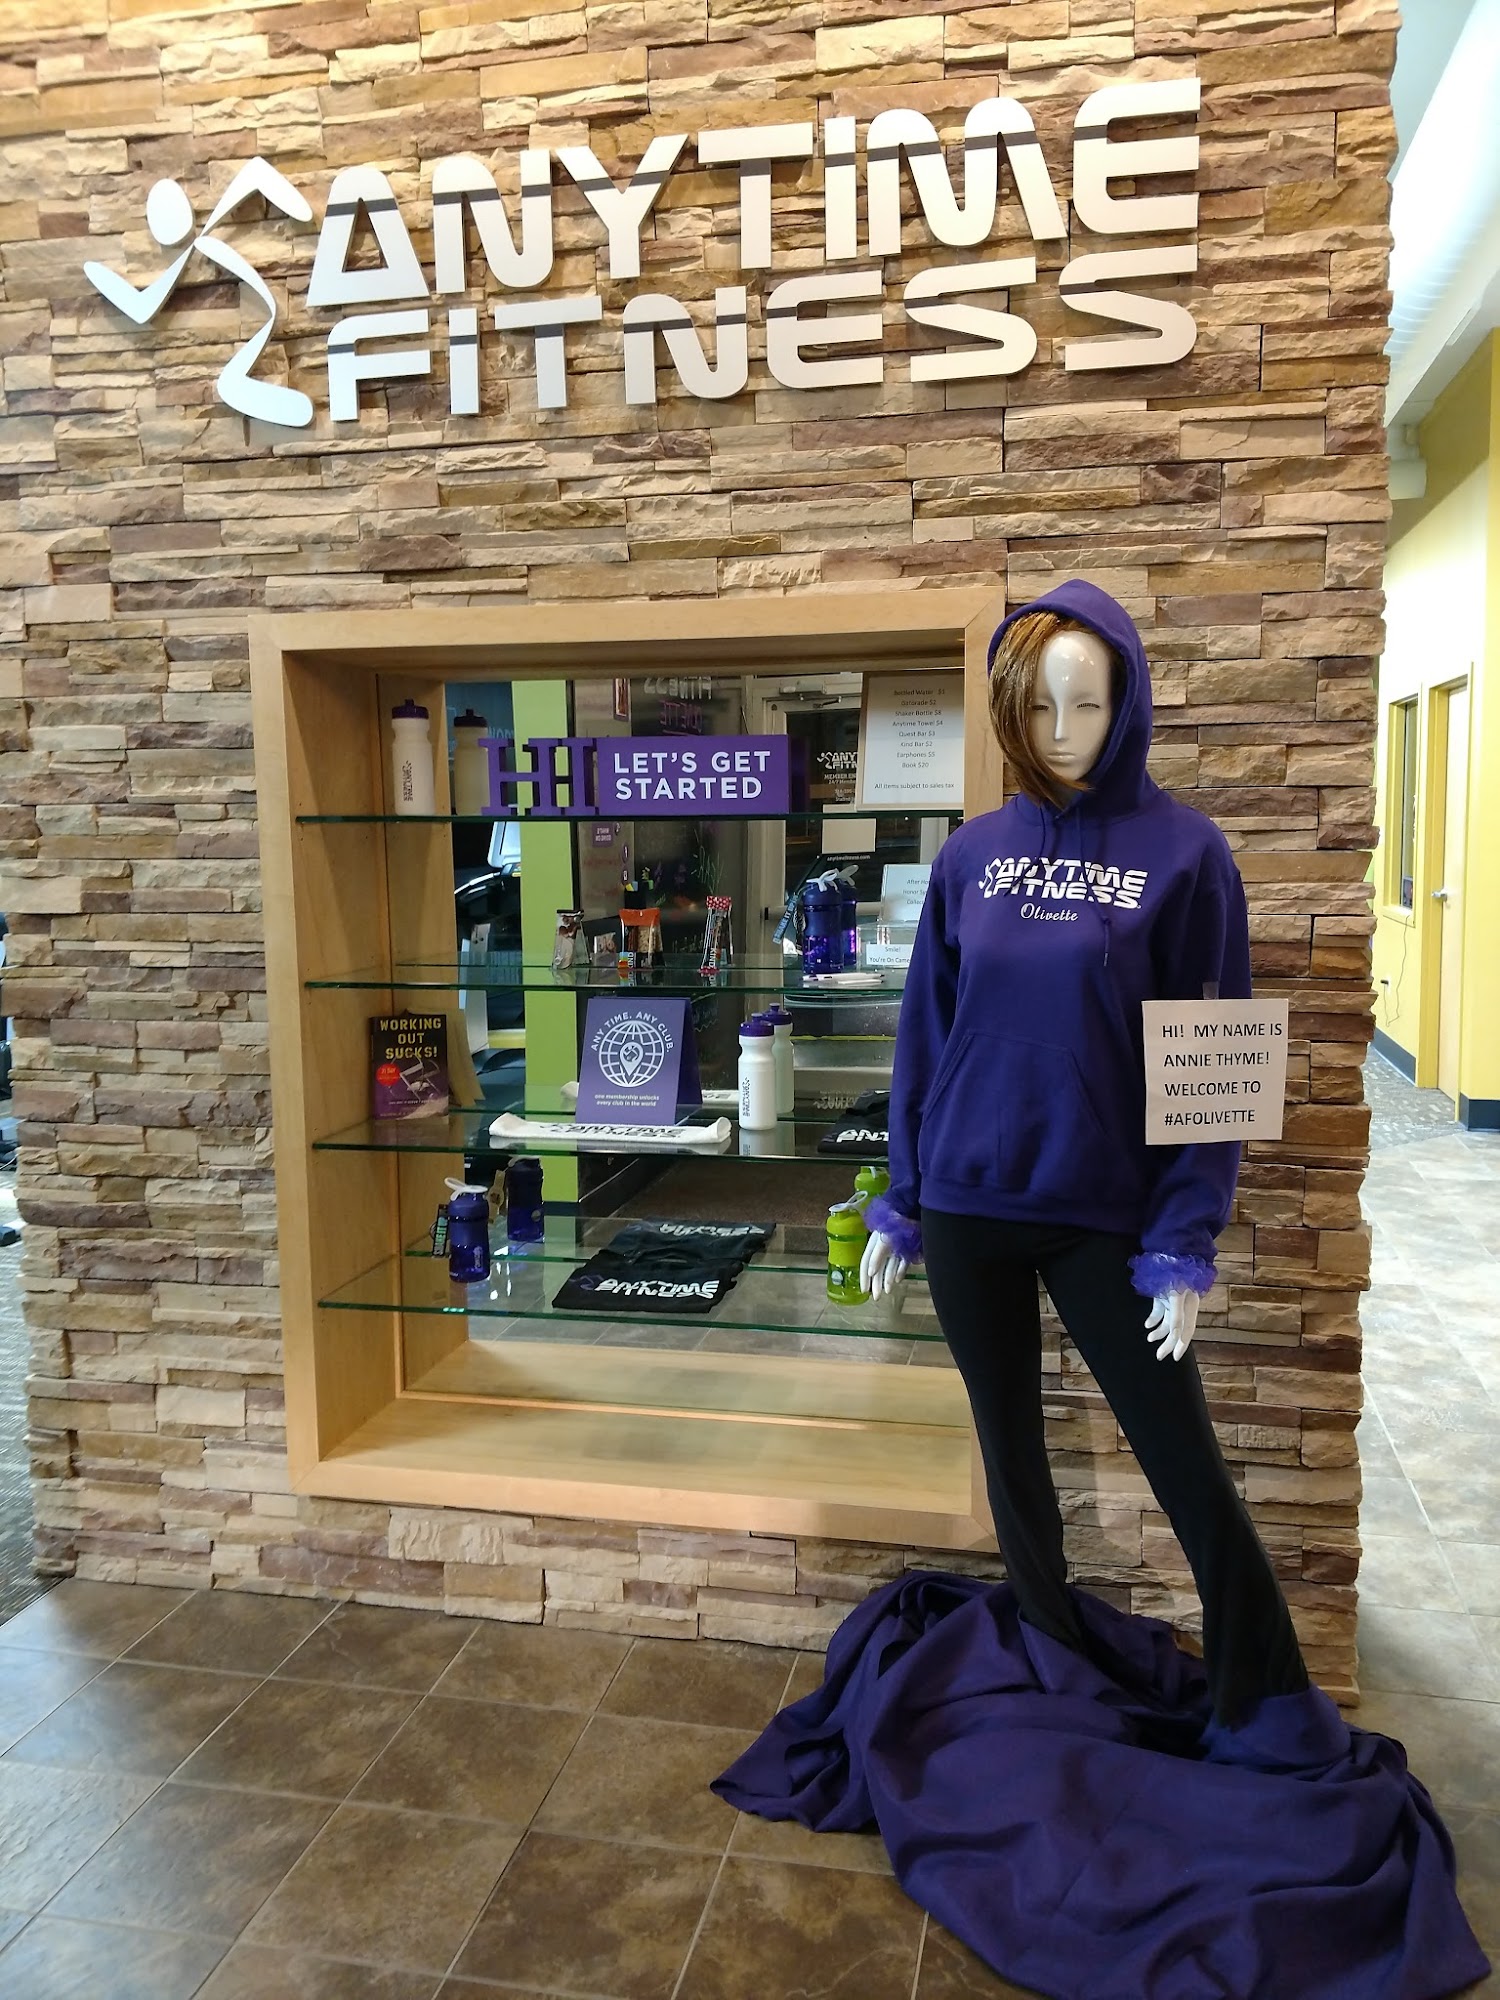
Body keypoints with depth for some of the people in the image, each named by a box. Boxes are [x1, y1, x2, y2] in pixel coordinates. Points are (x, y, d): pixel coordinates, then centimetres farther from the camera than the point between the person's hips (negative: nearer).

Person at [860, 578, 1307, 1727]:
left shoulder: (1184, 852, -6)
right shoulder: (974, 853, 4)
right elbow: (925, 1033, 7)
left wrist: (1186, 1241, -9)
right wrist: (901, 1202, 7)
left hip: (1106, 1219, -3)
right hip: (966, 1211, 4)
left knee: (1189, 1471, 3)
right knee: (1012, 1457, 16)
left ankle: (1267, 1713, 25)